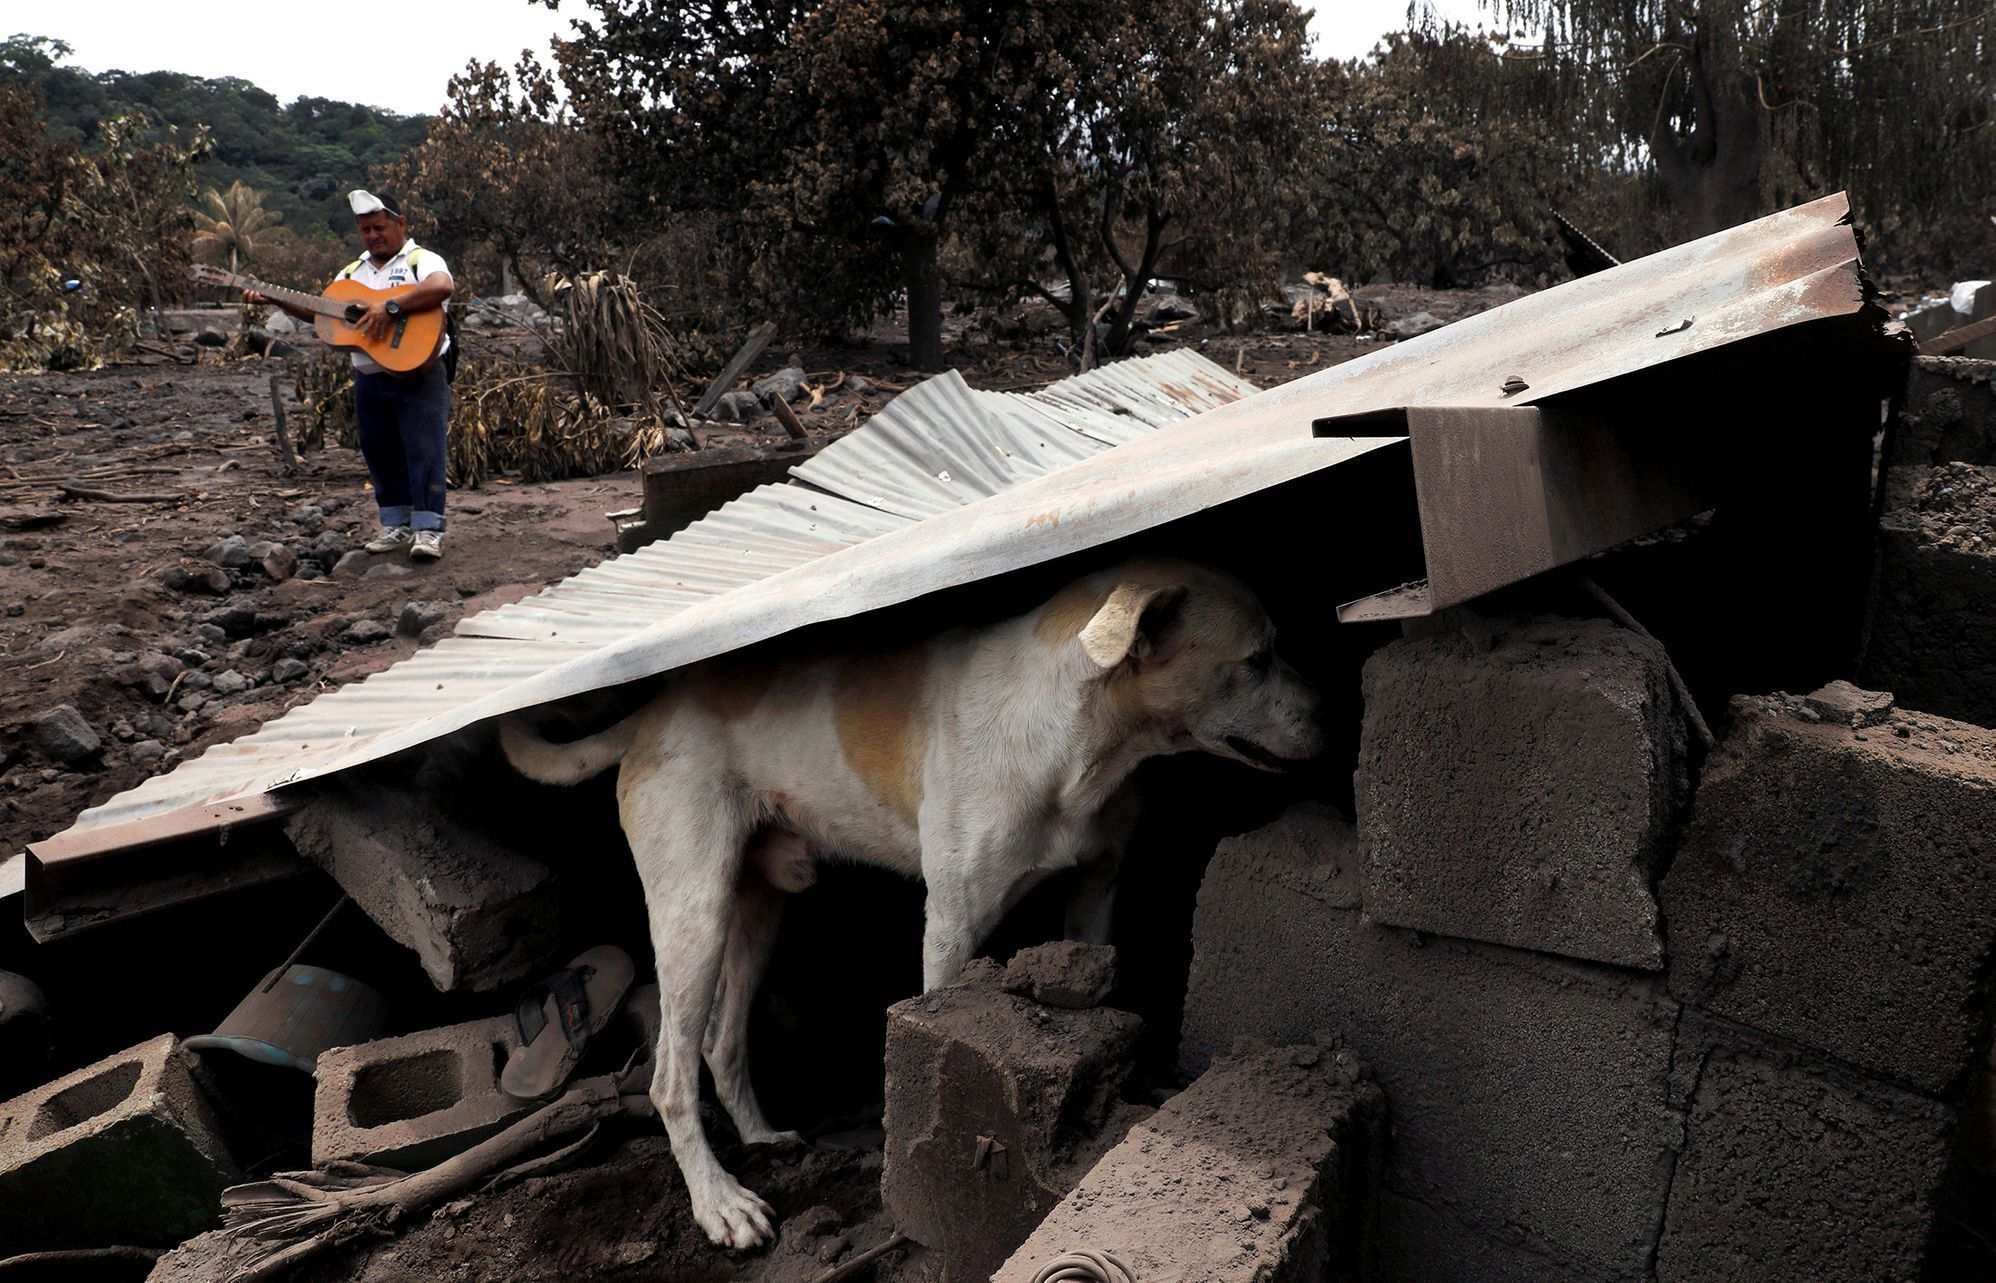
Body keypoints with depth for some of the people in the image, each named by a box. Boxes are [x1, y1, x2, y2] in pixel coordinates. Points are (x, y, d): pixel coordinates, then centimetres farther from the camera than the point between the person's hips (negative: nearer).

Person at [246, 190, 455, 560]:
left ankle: (428, 529, -11)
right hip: (369, 379, 7)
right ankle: (397, 526, 19)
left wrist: (391, 306, -29)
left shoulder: (421, 260, -4)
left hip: (418, 374, -7)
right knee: (381, 455, 10)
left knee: (425, 450, -12)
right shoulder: (352, 272, 19)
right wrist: (274, 299, 4)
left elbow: (441, 287, -27)